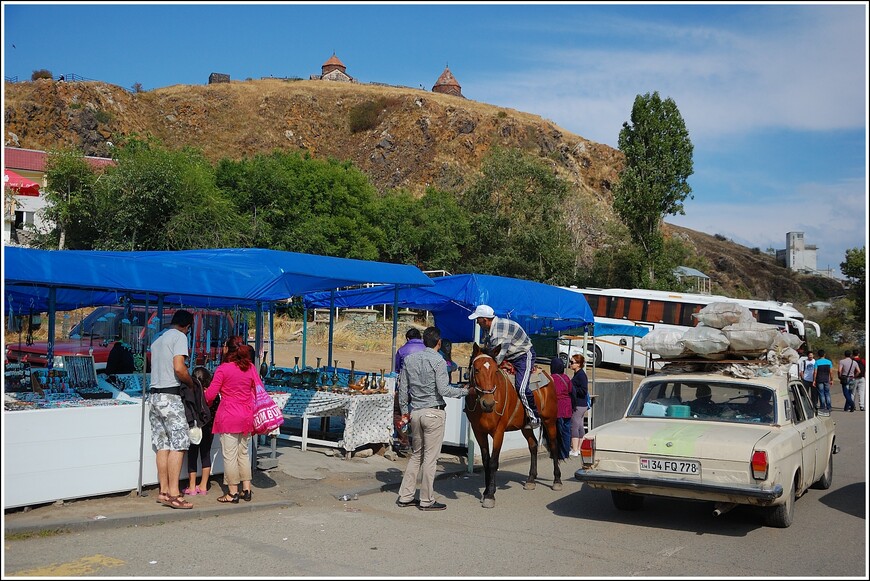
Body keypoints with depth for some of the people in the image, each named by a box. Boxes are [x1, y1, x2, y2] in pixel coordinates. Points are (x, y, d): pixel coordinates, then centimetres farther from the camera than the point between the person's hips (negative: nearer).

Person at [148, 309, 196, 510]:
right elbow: (179, 368, -18)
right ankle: (173, 494, -11)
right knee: (179, 443, -7)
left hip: (154, 394, 8)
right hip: (170, 396, -8)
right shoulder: (179, 336, -6)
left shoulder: (158, 337, 18)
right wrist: (191, 384, -1)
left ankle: (163, 491, 11)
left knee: (163, 444, 9)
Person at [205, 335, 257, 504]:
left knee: (230, 455, 1)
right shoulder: (250, 367, 4)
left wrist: (205, 403, 12)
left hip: (228, 416, -5)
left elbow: (210, 394, -9)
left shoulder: (223, 369, -10)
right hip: (246, 416, 5)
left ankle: (232, 493, 6)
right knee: (244, 453, 15)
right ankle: (246, 489, 18)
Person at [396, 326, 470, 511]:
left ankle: (405, 496, 18)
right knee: (430, 457, 1)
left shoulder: (409, 359, 7)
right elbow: (444, 390, -18)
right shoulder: (438, 361, -11)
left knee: (416, 454, 17)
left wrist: (404, 411, 19)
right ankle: (426, 500, 8)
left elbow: (402, 388, 10)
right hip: (433, 412, -6)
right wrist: (464, 391, -4)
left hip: (415, 412, 6)